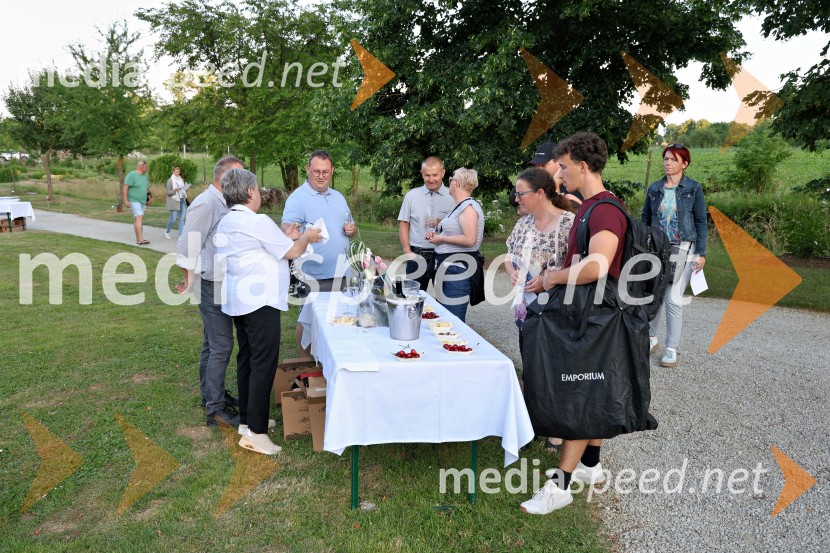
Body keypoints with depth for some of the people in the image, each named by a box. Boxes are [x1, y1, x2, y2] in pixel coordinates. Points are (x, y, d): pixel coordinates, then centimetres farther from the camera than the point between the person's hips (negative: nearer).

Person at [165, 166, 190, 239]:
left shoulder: (182, 179, 13)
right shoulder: (170, 180, -3)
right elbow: (168, 192, -5)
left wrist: (186, 188, 1)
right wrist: (174, 190, -23)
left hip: (182, 200, 5)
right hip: (174, 201, -5)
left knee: (182, 218, 1)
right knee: (173, 219, -4)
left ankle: (181, 234, 4)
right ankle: (167, 232, 19)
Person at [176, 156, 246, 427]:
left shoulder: (222, 203, 12)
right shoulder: (205, 204, -17)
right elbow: (187, 245, -18)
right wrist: (190, 279, -9)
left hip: (221, 284, 9)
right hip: (211, 285, -9)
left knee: (212, 344, 18)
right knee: (221, 346, -6)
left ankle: (212, 395, 31)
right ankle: (215, 409, 3)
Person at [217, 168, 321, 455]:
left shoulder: (225, 223, 12)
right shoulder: (258, 222, -16)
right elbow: (292, 252, -10)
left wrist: (286, 237, 20)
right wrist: (306, 236, 9)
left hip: (238, 299, 10)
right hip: (260, 301, -9)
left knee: (247, 359, 16)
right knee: (264, 363, -5)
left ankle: (247, 419, 27)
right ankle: (255, 431, -3)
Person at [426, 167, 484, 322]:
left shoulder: (468, 206, -13)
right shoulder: (460, 206, 17)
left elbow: (469, 240, -23)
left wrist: (441, 238, -14)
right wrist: (437, 235, 11)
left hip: (459, 270, -10)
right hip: (450, 268, 10)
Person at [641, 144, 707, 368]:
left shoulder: (693, 189, -1)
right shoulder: (655, 188, 8)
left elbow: (701, 222, 0)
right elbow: (645, 218, 13)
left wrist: (701, 254, -4)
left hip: (682, 250, -3)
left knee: (673, 299, -5)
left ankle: (671, 349, 6)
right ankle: (651, 339, 24)